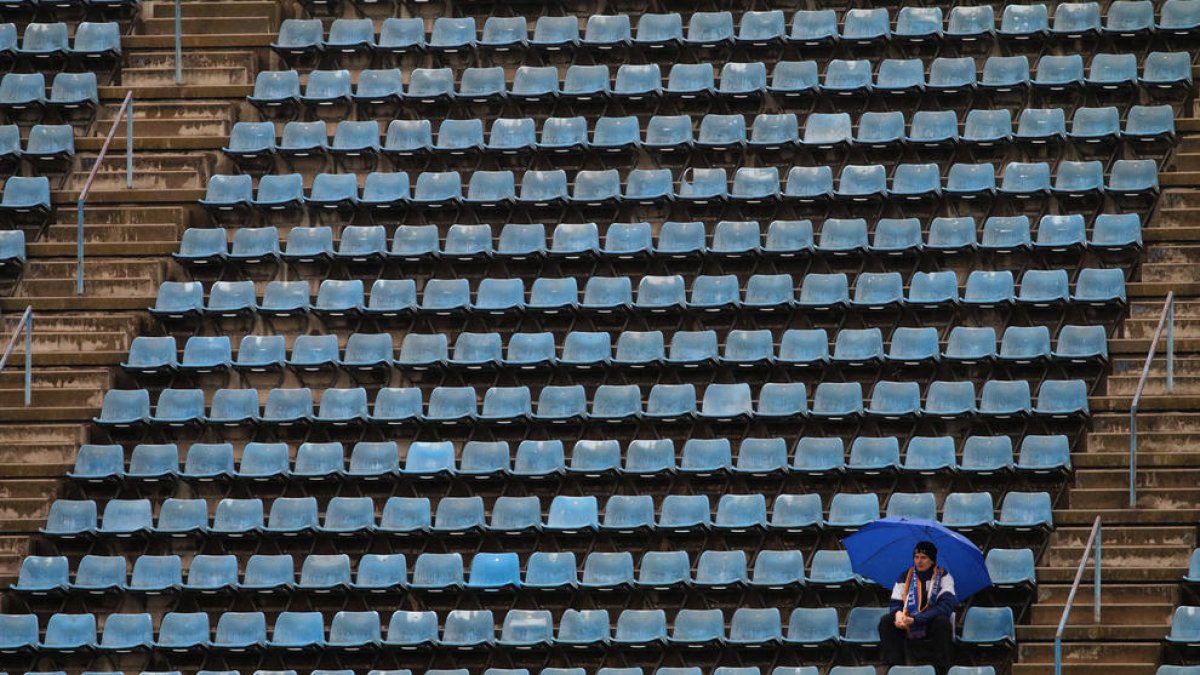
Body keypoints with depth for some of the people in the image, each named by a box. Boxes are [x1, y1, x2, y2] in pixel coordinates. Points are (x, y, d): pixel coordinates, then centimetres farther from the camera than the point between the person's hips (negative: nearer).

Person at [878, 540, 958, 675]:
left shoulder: (944, 577, -6)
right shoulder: (905, 577, 4)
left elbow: (945, 607, -20)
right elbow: (895, 605, 2)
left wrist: (915, 619, -31)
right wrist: (898, 614, -27)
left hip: (933, 630, -3)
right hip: (907, 630, 3)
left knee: (942, 622, -35)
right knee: (886, 621, -22)